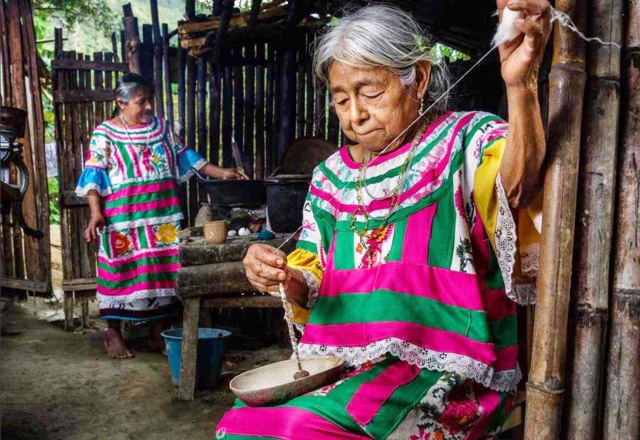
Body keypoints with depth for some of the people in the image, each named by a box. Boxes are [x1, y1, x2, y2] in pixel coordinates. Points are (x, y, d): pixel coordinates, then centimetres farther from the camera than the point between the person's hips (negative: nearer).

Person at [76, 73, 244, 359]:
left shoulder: (161, 128, 10)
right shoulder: (105, 135, -2)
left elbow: (184, 157, 14)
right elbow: (94, 177, -6)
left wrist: (220, 172, 7)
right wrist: (96, 213, -18)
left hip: (162, 218, 4)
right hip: (122, 220, -4)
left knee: (162, 272, 6)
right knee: (121, 272, 1)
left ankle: (158, 333, 20)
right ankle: (113, 333, 18)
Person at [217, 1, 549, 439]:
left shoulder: (467, 141, -5)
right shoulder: (332, 175, 10)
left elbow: (514, 184, -29)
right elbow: (312, 287, 13)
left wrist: (521, 86, -47)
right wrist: (283, 278, -10)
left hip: (443, 374, -5)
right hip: (339, 367, 5)